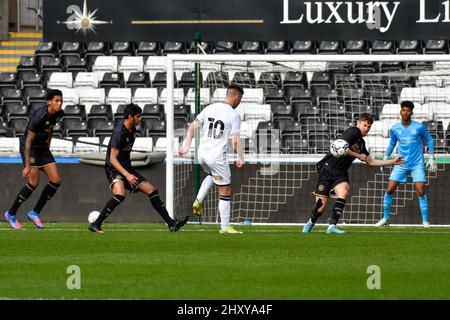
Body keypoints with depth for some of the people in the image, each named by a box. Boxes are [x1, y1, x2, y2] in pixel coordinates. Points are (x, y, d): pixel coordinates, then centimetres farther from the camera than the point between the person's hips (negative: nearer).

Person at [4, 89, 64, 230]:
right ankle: (11, 214, 3)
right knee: (34, 183, -15)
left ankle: (35, 213, 7)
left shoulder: (59, 113, -3)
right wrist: (27, 165, -29)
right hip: (29, 148, -8)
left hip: (43, 148, 8)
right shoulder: (39, 116, -27)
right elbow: (28, 141, -26)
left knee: (56, 180, -4)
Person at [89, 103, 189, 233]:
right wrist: (127, 175, -34)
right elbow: (112, 158, -25)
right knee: (120, 195, -34)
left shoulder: (132, 129, 8)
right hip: (114, 169, -9)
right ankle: (95, 225, -26)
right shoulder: (119, 133, -21)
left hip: (126, 168, 9)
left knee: (152, 190, 4)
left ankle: (171, 224, 9)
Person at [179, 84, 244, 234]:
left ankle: (198, 201, 19)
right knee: (225, 192, 5)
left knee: (212, 175, 37)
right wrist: (240, 158, -1)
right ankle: (225, 227, 7)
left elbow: (192, 127, 6)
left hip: (202, 154, 6)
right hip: (217, 157, -6)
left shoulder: (210, 108, 7)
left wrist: (186, 146, 10)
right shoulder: (233, 115, -9)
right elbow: (235, 141, -13)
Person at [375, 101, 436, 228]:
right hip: (401, 164, 3)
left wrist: (431, 159, 2)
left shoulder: (419, 127, -7)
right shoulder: (395, 129, 0)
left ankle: (425, 221, -3)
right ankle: (385, 218, 11)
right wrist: (385, 159, 12)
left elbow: (429, 141, 6)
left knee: (421, 191, -13)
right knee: (389, 190, -4)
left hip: (417, 164, -3)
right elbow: (391, 144, 17)